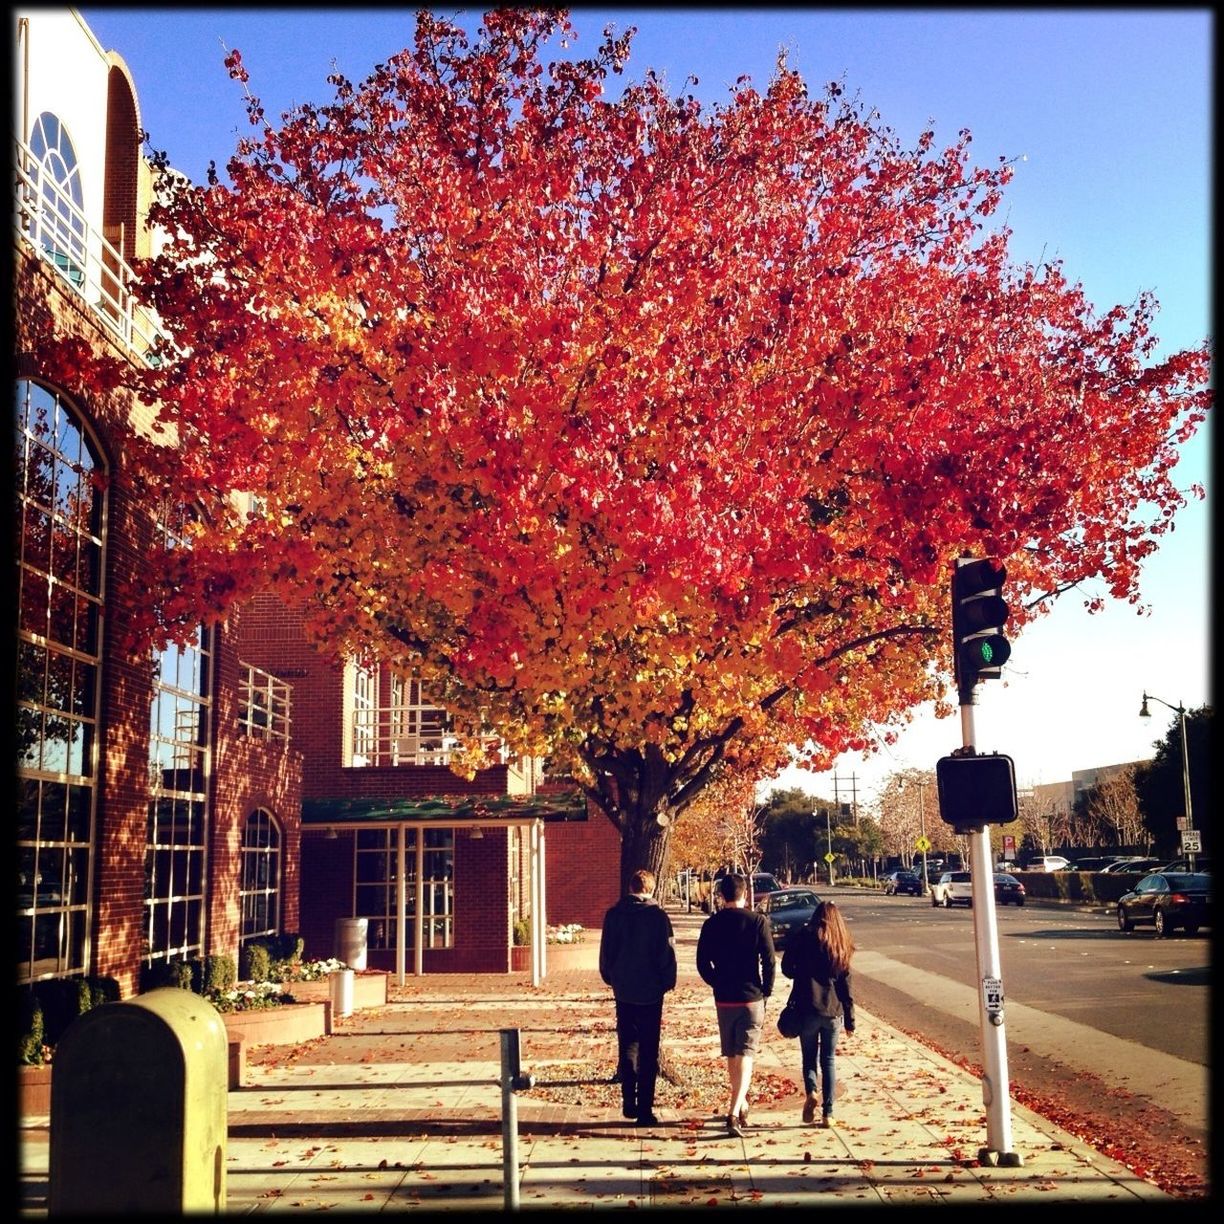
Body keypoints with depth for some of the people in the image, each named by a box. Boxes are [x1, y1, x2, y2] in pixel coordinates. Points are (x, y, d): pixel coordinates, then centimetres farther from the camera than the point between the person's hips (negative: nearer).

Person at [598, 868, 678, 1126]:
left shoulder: (614, 914, 0)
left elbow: (605, 951, 5)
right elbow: (668, 952, -8)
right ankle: (644, 1110, 2)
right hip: (651, 991, -2)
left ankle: (629, 1102, 12)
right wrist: (668, 982, 4)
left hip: (623, 991, 2)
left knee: (627, 1046, 15)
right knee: (648, 1051, 3)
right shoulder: (658, 915, -9)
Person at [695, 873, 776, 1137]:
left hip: (723, 999, 3)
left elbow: (702, 963, 1)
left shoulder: (711, 924, -1)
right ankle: (734, 1113, -16)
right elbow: (769, 961, -9)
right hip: (751, 998, -3)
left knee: (731, 1055, 17)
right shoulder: (758, 921, -8)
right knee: (745, 1055, -2)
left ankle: (741, 1105, 31)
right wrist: (766, 992, 3)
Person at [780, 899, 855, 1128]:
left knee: (809, 1057, 12)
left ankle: (812, 1092, -15)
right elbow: (846, 984, 3)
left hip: (807, 1008, -2)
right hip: (833, 1011, 2)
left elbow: (787, 969, 0)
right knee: (828, 1061, 12)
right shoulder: (841, 946, 3)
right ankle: (828, 1113, 8)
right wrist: (849, 1019, 8)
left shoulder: (802, 938, -4)